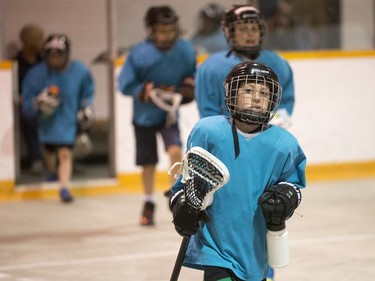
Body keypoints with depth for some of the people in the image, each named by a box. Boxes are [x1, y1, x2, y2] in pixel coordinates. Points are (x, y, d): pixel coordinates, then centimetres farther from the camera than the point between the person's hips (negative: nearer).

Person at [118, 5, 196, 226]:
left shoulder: (186, 50, -13)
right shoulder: (140, 53, -21)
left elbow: (191, 76, 4)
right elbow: (125, 85, -14)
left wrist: (187, 88, -15)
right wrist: (148, 91, -25)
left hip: (169, 113, 1)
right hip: (145, 114, -1)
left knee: (175, 150, -21)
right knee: (149, 162, 8)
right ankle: (149, 203, 29)